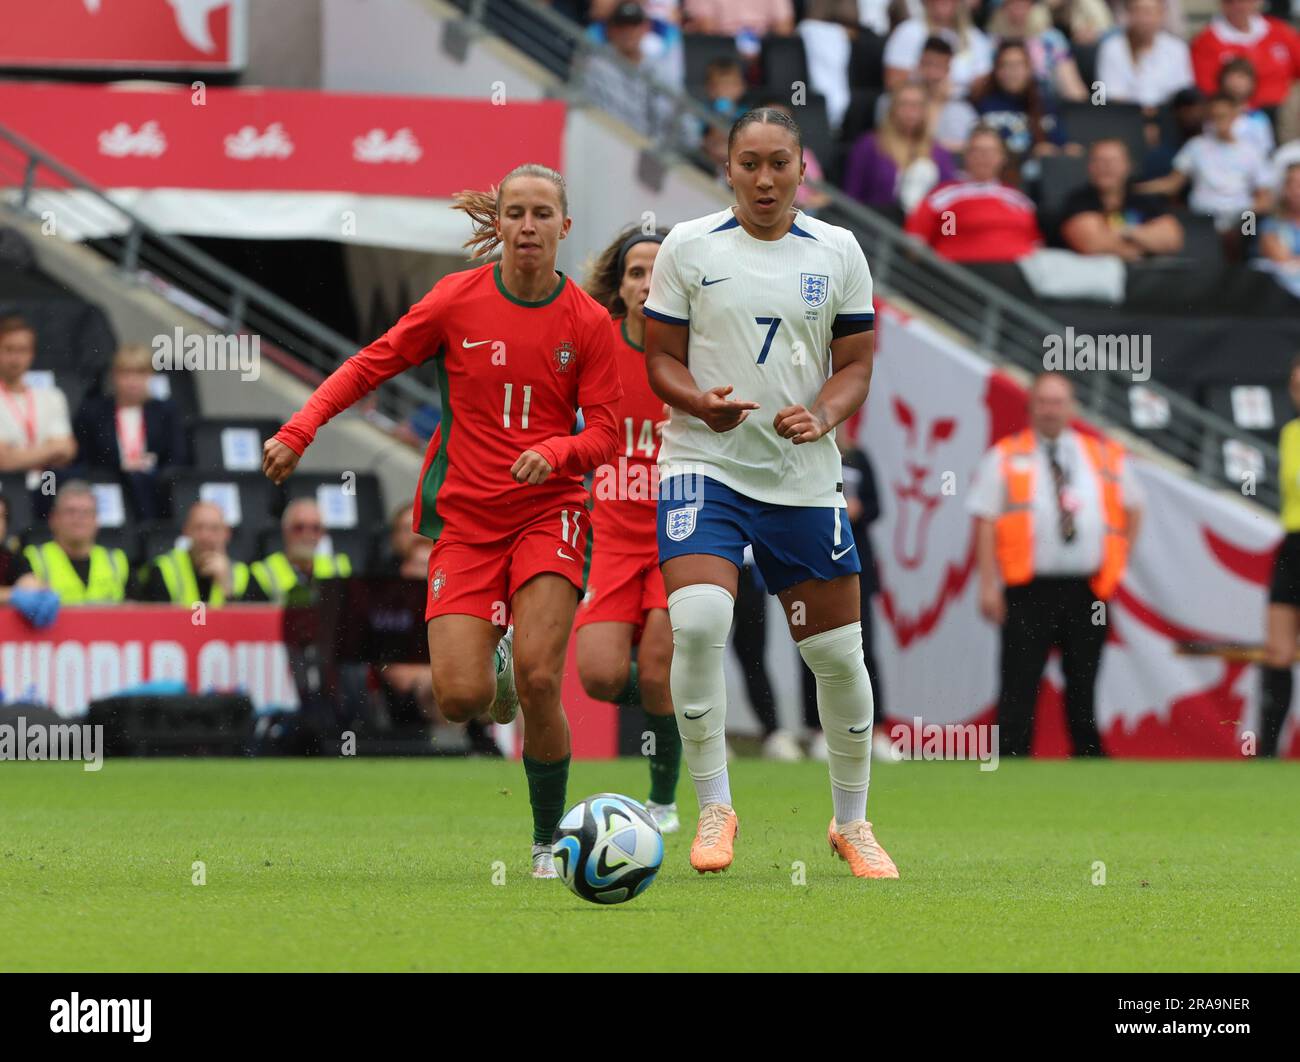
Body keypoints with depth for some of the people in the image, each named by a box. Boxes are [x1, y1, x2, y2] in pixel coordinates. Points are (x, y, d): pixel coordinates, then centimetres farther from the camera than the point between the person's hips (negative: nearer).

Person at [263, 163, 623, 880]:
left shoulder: (587, 322, -1)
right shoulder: (458, 299, -2)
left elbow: (603, 434, 0)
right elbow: (371, 364, 3)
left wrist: (555, 453, -21)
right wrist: (301, 430, -9)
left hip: (548, 512, -1)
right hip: (465, 518, 1)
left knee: (538, 680, -19)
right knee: (460, 698, -12)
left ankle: (549, 842, 0)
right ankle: (497, 668, 29)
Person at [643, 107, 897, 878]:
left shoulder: (838, 252, 4)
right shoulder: (688, 248, 0)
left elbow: (856, 365, 7)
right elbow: (661, 357, 3)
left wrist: (822, 416, -14)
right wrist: (699, 402, -18)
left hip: (804, 474, 2)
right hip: (705, 464, -2)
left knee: (839, 652, 5)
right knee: (697, 621, -24)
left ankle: (853, 822, 25)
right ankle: (714, 808, -9)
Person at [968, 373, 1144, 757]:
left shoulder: (1106, 456, 11)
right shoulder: (1005, 458, 2)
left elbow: (1132, 507, 23)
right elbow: (985, 523, -2)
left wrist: (1119, 560, 12)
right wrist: (988, 584, -10)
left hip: (1087, 591, 3)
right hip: (1029, 591, -3)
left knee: (1083, 683, 11)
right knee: (1019, 686, -6)